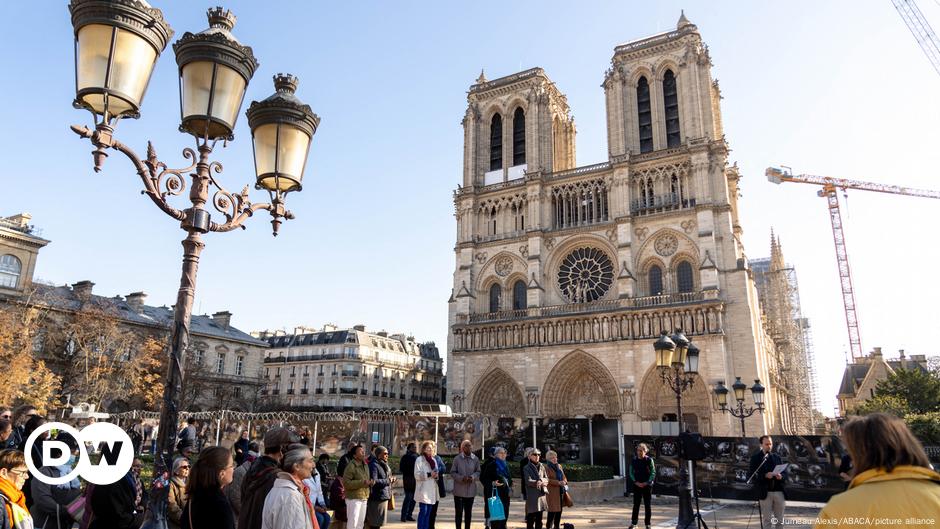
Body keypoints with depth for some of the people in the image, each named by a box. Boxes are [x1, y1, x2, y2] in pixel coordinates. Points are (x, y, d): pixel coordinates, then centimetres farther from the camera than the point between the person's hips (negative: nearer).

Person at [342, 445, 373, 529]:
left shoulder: (365, 465, 12)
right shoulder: (351, 466, -15)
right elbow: (346, 483, -22)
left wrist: (370, 482, 2)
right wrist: (362, 483, -24)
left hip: (364, 498, 8)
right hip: (353, 498, -8)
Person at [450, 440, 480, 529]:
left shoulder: (475, 459, 2)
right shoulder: (457, 458, -6)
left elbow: (478, 472, 6)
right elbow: (452, 472, -4)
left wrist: (473, 477, -15)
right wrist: (461, 478, -19)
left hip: (471, 490, 3)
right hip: (459, 490, -2)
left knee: (468, 512, 12)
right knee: (458, 512, 2)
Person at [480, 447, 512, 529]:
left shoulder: (505, 465, 15)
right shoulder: (491, 465, -6)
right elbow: (483, 478, -9)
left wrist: (510, 487, 9)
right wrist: (492, 483, -22)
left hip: (505, 494, 6)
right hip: (495, 494, -6)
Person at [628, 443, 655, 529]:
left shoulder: (649, 460, -5)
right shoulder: (633, 460, 1)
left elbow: (653, 473, -5)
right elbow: (631, 472, 3)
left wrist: (646, 483, -13)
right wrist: (636, 482, -10)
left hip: (647, 485, -1)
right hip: (637, 485, 1)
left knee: (647, 505, 4)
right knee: (636, 504, 4)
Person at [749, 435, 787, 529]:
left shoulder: (777, 457, 13)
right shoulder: (755, 458, 0)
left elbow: (785, 473, 10)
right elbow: (753, 475, -6)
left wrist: (781, 476, -12)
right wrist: (765, 475, -22)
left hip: (779, 491, 4)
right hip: (765, 492, -4)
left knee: (780, 520, 10)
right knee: (768, 520, 2)